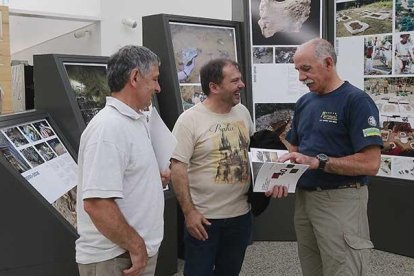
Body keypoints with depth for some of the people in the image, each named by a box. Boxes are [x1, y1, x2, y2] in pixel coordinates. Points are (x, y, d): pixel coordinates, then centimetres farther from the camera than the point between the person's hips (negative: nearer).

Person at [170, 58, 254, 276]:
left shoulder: (243, 112, 5)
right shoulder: (189, 119, -13)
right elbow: (177, 167, -15)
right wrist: (189, 211, -18)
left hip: (241, 214, 6)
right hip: (204, 217, -5)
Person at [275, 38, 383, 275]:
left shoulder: (356, 101, -13)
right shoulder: (304, 102, 10)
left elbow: (370, 163, -19)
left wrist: (318, 161, -23)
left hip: (341, 201, -7)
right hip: (303, 198, 7)